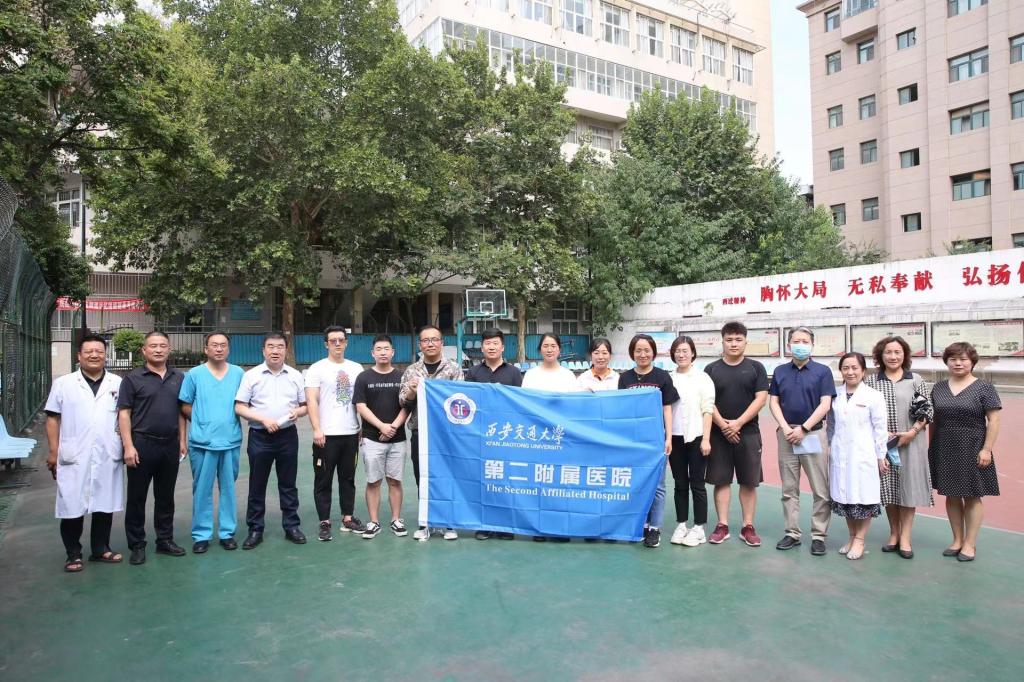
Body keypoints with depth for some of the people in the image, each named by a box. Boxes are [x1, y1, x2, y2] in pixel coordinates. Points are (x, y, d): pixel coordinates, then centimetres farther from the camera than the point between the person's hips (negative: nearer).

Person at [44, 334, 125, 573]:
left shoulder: (118, 383, 6)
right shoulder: (63, 383, 3)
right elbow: (53, 419, 3)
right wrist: (53, 451, -2)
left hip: (108, 456, 2)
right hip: (73, 458, -1)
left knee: (105, 505, 10)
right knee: (73, 507, 4)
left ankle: (101, 549, 23)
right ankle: (73, 554, 18)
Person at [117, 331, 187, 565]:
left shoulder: (178, 378, 8)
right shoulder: (133, 378, -3)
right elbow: (124, 414, -6)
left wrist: (182, 440, 7)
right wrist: (129, 446, -13)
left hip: (170, 445, 3)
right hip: (142, 444, -3)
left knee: (166, 496, 13)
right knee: (136, 497, 5)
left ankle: (165, 540, 25)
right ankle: (137, 545, 17)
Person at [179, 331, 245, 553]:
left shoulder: (238, 373, 4)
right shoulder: (194, 374, 1)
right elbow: (185, 406, 6)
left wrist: (228, 422, 2)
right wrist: (203, 422, 4)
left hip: (231, 440, 1)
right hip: (202, 442, -1)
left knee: (228, 488, 9)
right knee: (202, 490, 6)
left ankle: (227, 532, 20)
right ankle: (201, 535, 18)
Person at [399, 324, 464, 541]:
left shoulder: (454, 369, 1)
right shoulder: (411, 371, 8)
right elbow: (403, 402, 6)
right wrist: (411, 392, -14)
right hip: (419, 433, 2)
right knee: (423, 479, 9)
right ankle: (425, 523, 22)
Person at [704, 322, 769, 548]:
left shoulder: (755, 368, 4)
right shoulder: (711, 369, 5)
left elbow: (761, 398, -5)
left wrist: (738, 423, -14)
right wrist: (723, 424, -14)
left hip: (748, 433, 0)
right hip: (719, 433, 1)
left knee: (749, 482, 5)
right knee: (721, 480, 5)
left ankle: (748, 527, 15)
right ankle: (722, 526, 13)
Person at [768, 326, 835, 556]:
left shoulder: (822, 371, 1)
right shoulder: (780, 371, 9)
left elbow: (825, 405, -6)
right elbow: (773, 402, 6)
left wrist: (803, 428, -12)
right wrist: (786, 428, -7)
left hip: (813, 434, -3)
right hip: (786, 434, 3)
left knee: (821, 490, -1)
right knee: (789, 489, 8)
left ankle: (818, 535, 9)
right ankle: (792, 533, 16)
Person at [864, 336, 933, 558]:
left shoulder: (916, 380, 3)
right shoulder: (871, 380, 2)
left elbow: (928, 410, 2)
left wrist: (913, 432, -9)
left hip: (910, 443, 0)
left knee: (908, 487, 3)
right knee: (888, 488, 8)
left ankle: (905, 537, 13)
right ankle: (894, 533, 22)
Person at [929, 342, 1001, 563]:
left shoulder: (984, 388, -4)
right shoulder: (939, 388, 8)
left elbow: (993, 421, -6)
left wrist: (986, 449, -12)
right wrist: (931, 447, 9)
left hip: (972, 451, -4)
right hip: (945, 451, 4)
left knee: (972, 497, 5)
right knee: (951, 496, 11)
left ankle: (970, 543, 16)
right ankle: (957, 540, 23)